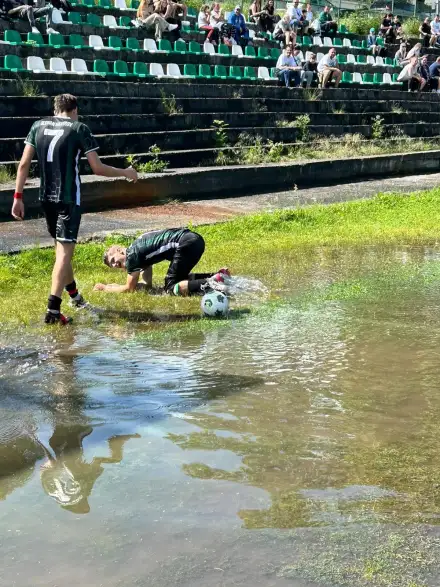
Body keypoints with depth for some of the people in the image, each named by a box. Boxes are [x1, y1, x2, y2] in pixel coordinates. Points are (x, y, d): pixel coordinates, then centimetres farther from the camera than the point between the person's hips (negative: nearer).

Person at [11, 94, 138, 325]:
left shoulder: (38, 126, 7)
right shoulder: (79, 129, -5)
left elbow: (24, 164, 2)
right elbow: (97, 168, -8)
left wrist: (18, 197, 5)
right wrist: (125, 172, 7)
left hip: (47, 198, 6)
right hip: (69, 198, -5)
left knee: (62, 247, 21)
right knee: (65, 250, -5)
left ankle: (74, 295, 39)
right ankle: (53, 309, -14)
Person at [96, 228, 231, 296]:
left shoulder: (132, 254, -1)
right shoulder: (139, 249, 24)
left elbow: (130, 289, 5)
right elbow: (148, 285, 30)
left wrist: (106, 288, 18)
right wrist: (116, 286, 32)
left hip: (186, 245, -9)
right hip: (195, 239, 9)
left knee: (171, 288, -6)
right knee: (178, 278, 23)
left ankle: (210, 284, -26)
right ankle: (217, 276, 9)